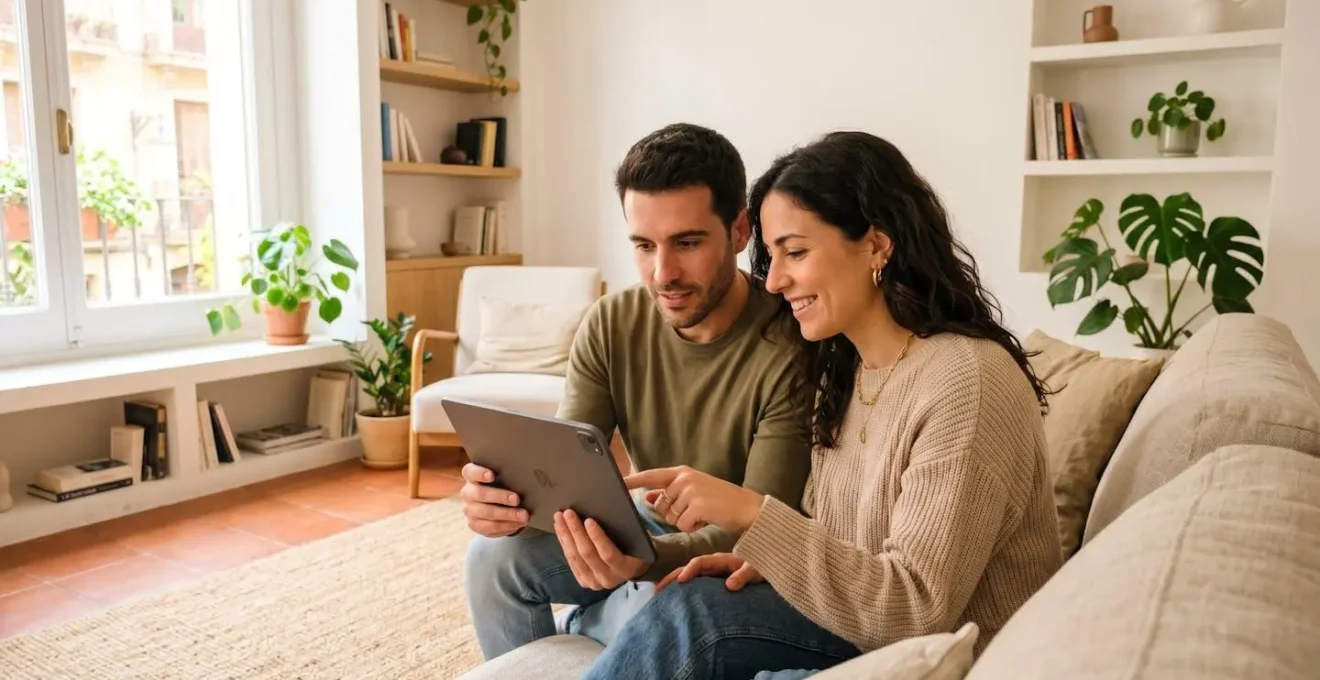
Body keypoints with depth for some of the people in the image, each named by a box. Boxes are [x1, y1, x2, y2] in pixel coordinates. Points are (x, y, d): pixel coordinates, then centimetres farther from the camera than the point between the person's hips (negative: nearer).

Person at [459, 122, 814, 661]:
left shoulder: (792, 349, -29)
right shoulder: (609, 326, -12)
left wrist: (647, 559, -47)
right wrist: (509, 493, -37)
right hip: (650, 521, 4)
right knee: (494, 555, -14)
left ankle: (575, 626, 4)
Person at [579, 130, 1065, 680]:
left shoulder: (968, 382, -22)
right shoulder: (841, 368, 2)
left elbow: (917, 611, -25)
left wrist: (752, 514, -30)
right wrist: (766, 558, -11)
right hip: (868, 629, 6)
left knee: (689, 617, -20)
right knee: (690, 605, -18)